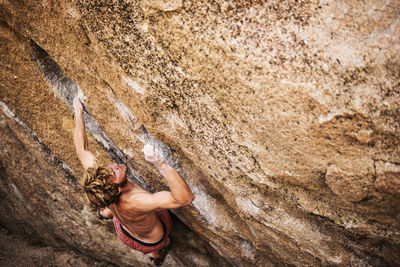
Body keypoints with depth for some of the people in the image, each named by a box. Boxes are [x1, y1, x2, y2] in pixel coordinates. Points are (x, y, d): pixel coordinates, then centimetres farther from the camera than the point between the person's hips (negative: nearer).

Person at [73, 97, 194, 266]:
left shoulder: (96, 180, -37)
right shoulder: (134, 202, -54)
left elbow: (82, 150, -18)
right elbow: (185, 198, -62)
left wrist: (78, 114, -7)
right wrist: (161, 164, -71)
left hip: (125, 233, 4)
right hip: (151, 242, -3)